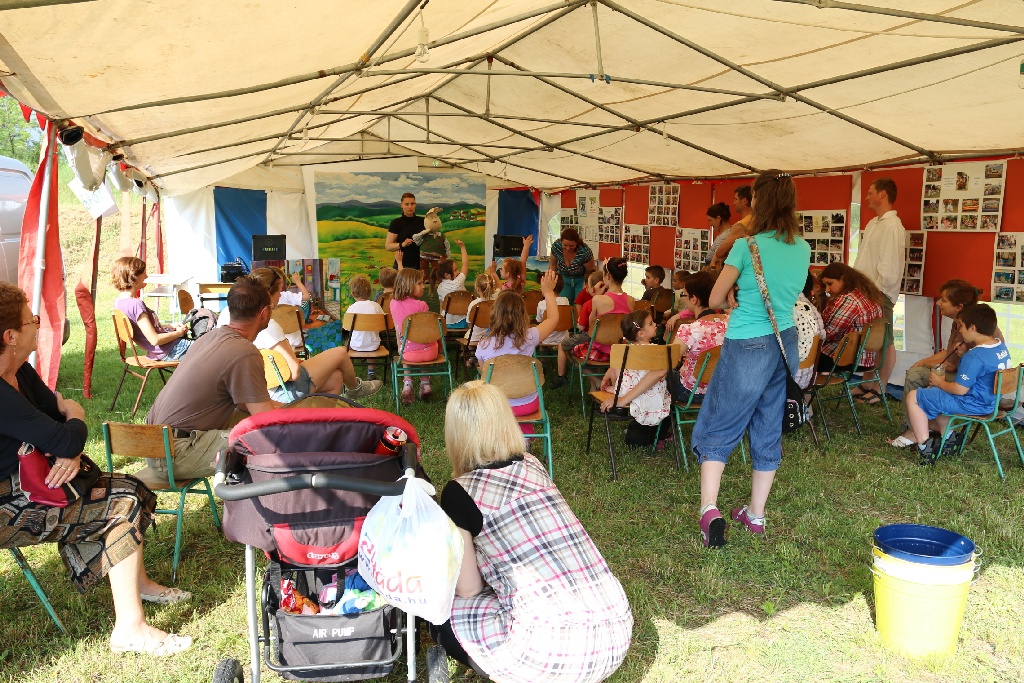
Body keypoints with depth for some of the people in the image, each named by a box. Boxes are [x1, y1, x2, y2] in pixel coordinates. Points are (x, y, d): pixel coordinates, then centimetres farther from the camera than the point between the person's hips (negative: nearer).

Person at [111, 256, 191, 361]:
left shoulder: (119, 301, 4)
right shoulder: (136, 304, -25)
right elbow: (155, 340, -26)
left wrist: (170, 326, 11)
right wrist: (178, 333, -11)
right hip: (171, 351, -10)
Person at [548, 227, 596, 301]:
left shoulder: (585, 252, -32)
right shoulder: (556, 246, -23)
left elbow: (590, 271, -15)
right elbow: (552, 265, -4)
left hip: (581, 280, -3)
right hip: (565, 280, 3)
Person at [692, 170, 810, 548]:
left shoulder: (747, 245, -14)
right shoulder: (802, 248, 5)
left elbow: (715, 300, -9)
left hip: (747, 346, -6)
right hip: (785, 343, 6)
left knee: (717, 428, 3)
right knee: (769, 428, 13)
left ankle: (709, 509, -10)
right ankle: (756, 513, 23)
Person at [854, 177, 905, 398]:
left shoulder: (893, 226, -15)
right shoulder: (872, 223, 15)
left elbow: (889, 266, -20)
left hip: (879, 294, -9)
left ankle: (879, 389, 7)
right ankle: (868, 383, 24)